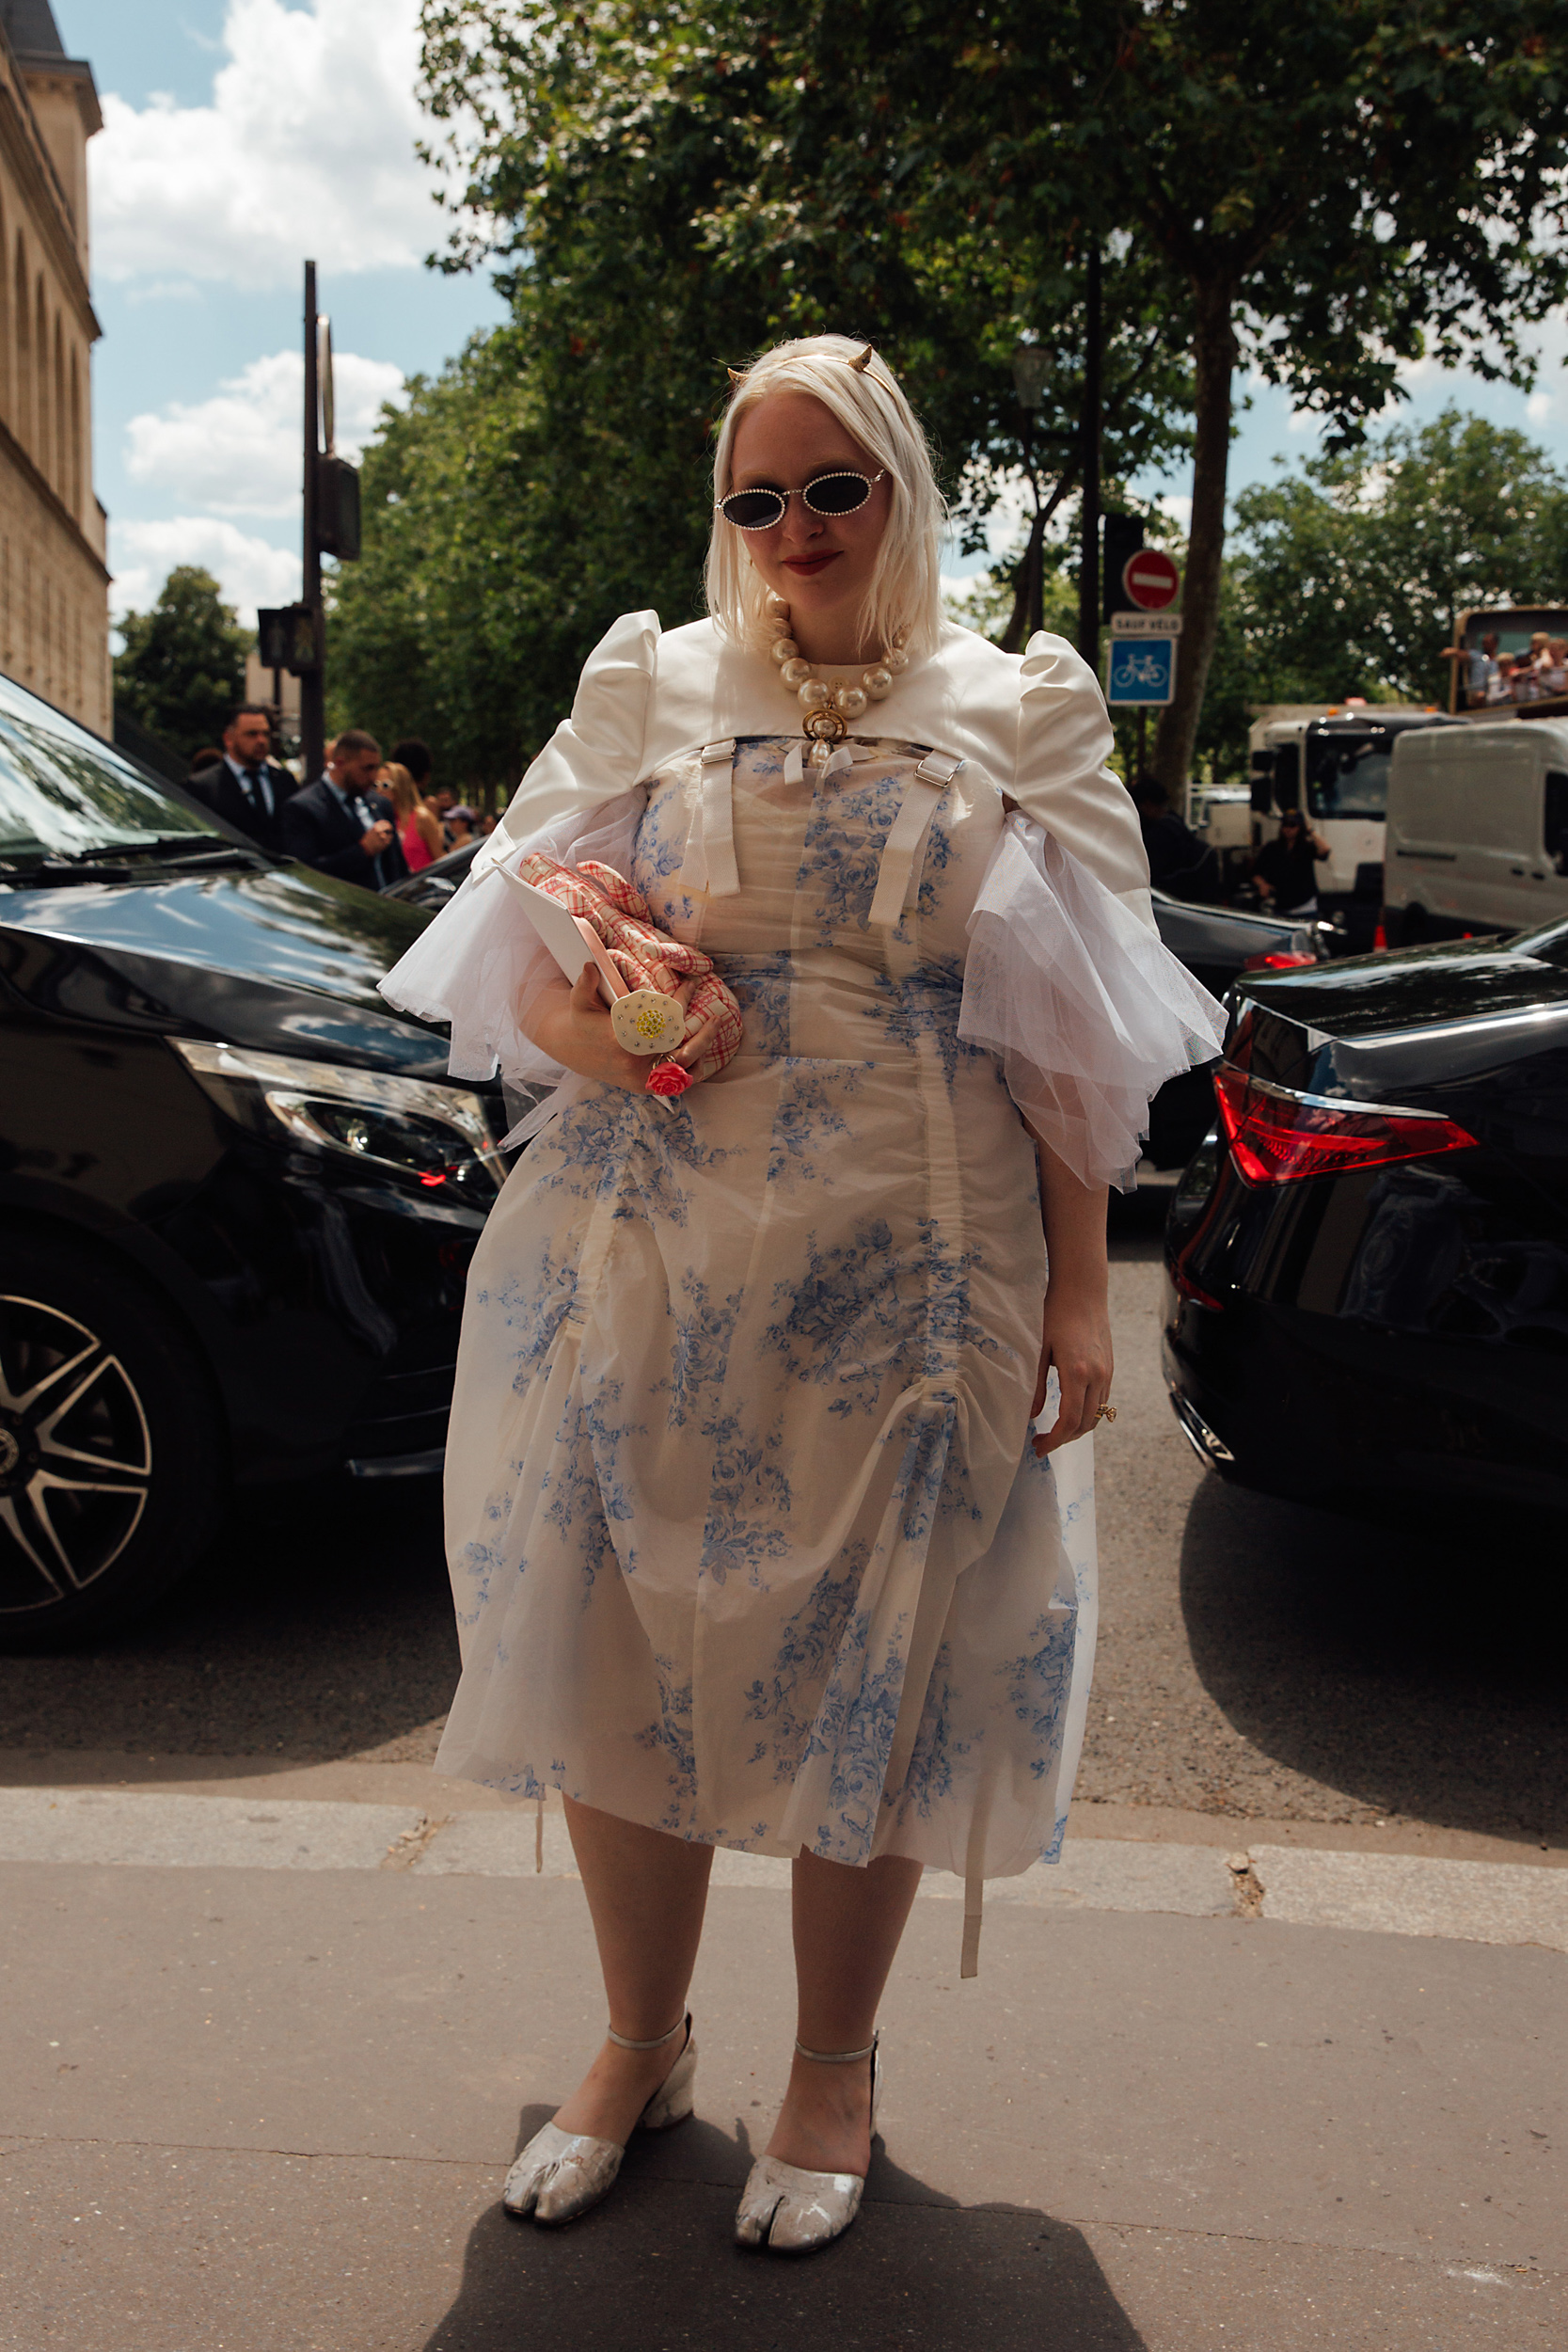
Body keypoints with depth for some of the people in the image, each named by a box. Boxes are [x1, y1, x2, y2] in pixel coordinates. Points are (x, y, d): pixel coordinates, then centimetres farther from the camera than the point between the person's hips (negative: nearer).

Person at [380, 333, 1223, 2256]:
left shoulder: (1014, 716, 8)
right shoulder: (649, 688, 10)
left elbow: (1071, 1039, 6)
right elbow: (527, 972, 9)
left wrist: (1079, 1297, -1)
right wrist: (596, 1023, -14)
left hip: (906, 1282, -1)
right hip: (646, 1254, 2)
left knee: (867, 1683, 5)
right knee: (625, 1651, 7)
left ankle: (831, 2069, 30)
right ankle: (641, 2046, 32)